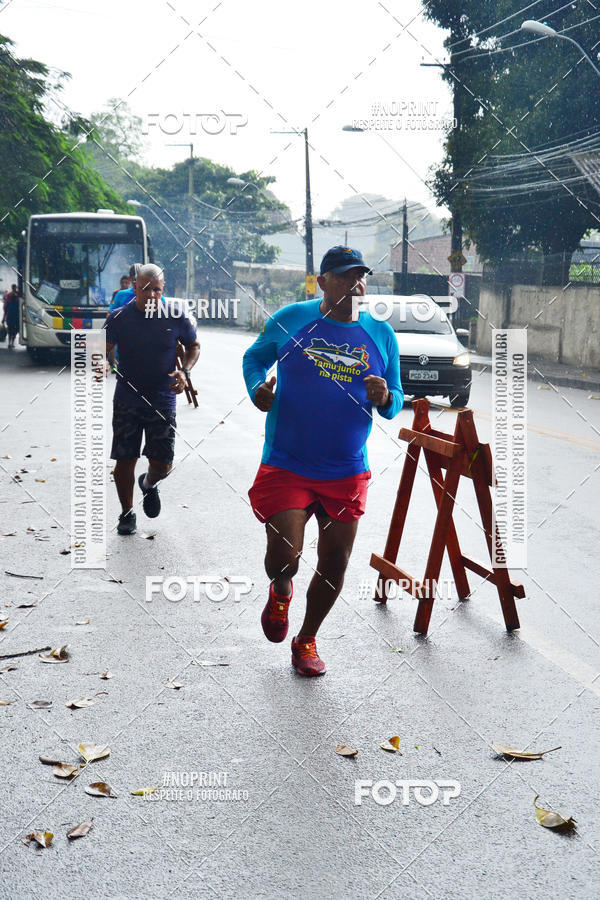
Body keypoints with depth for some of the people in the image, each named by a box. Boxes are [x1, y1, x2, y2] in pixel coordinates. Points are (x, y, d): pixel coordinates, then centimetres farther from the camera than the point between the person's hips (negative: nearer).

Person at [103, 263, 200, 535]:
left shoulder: (175, 317, -1)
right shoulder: (119, 317, -3)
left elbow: (193, 346, 13)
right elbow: (104, 350, -1)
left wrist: (184, 371, -4)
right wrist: (102, 365, -24)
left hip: (163, 401, 0)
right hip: (127, 401, 0)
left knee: (162, 464, -3)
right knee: (125, 460, 2)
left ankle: (149, 484, 35)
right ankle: (127, 513, 24)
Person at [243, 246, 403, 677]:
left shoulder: (381, 334, 3)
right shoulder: (289, 319, -3)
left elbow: (395, 404, 10)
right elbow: (254, 358, 13)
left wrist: (385, 398, -13)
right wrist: (258, 389, -7)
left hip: (347, 474, 3)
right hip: (287, 466, -2)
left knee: (335, 564, 8)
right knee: (283, 555, -12)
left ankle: (306, 640, 34)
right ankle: (281, 593, 28)